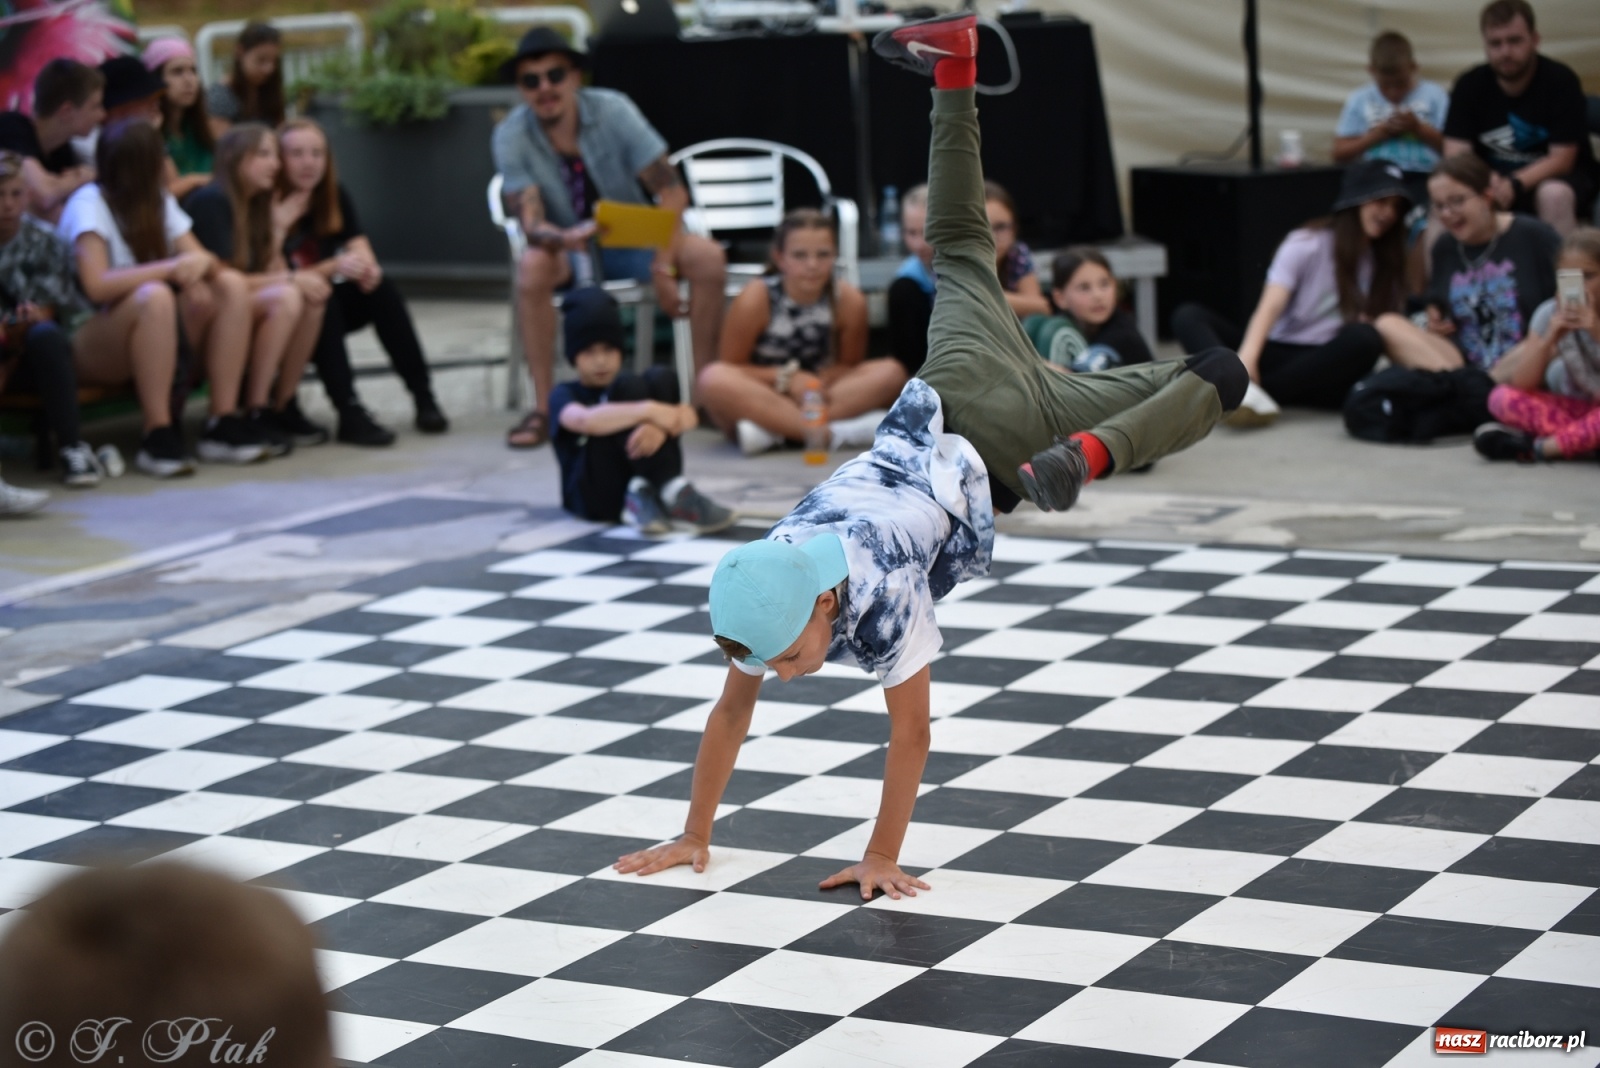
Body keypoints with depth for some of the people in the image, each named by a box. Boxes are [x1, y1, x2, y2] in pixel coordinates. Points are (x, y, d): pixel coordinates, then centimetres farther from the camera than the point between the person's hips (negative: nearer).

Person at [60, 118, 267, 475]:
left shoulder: (159, 201, 9)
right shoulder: (89, 203, -14)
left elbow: (201, 257, 0)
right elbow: (97, 286, -29)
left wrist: (202, 265, -25)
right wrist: (172, 268, -30)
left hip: (150, 342, 7)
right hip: (88, 349, -7)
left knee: (231, 286, -12)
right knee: (153, 296, -36)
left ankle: (223, 423, -17)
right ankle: (158, 435, -33)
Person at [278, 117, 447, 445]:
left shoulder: (334, 197, 3)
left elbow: (359, 247, -9)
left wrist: (366, 268, -33)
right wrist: (334, 267, -35)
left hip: (325, 307, 6)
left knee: (382, 289, -19)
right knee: (321, 300, -34)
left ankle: (424, 398, -22)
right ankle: (350, 414, -41)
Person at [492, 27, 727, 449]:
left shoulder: (612, 110, -15)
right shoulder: (511, 136, -15)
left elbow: (671, 191, -16)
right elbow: (530, 221, -24)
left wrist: (663, 267, -27)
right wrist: (562, 239, -48)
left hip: (630, 240, 1)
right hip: (565, 244, -1)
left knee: (708, 257, -25)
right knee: (532, 268, -36)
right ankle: (542, 409, -30)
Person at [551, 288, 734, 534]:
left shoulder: (630, 391, 24)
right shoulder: (565, 395, 11)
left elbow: (688, 416, 1)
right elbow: (584, 420, -18)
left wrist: (661, 426, -23)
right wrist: (648, 410, -28)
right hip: (596, 496, -4)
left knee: (661, 379, -10)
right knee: (629, 387, -18)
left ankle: (646, 493, -24)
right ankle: (673, 492, -33)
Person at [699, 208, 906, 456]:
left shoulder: (848, 301, -9)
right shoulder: (755, 299, -14)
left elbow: (849, 367, 1)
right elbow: (730, 369, -8)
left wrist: (822, 380, -21)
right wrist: (787, 377, -22)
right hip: (759, 400, -3)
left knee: (891, 373, -19)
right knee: (714, 379, -34)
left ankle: (773, 431, -30)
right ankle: (832, 433, -39)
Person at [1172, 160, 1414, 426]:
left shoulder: (1384, 263, 13)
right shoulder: (1306, 245, 1)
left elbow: (1387, 335, 7)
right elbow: (1271, 305, -13)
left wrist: (1422, 363, -16)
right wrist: (1246, 358, -32)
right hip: (1279, 352, -1)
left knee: (1364, 338, -33)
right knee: (1187, 316, -21)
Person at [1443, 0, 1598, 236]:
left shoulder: (1561, 81, -15)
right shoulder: (1469, 85, -6)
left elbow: (1561, 159, -17)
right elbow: (1456, 154, -10)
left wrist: (1513, 185, -35)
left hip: (1556, 177, -3)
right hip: (1493, 179, 3)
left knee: (1554, 195, -37)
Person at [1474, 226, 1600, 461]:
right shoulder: (1551, 314, -6)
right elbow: (1521, 384, -11)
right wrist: (1549, 338, -26)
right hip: (1575, 406, 4)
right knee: (1501, 398, -19)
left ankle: (1539, 445, -26)